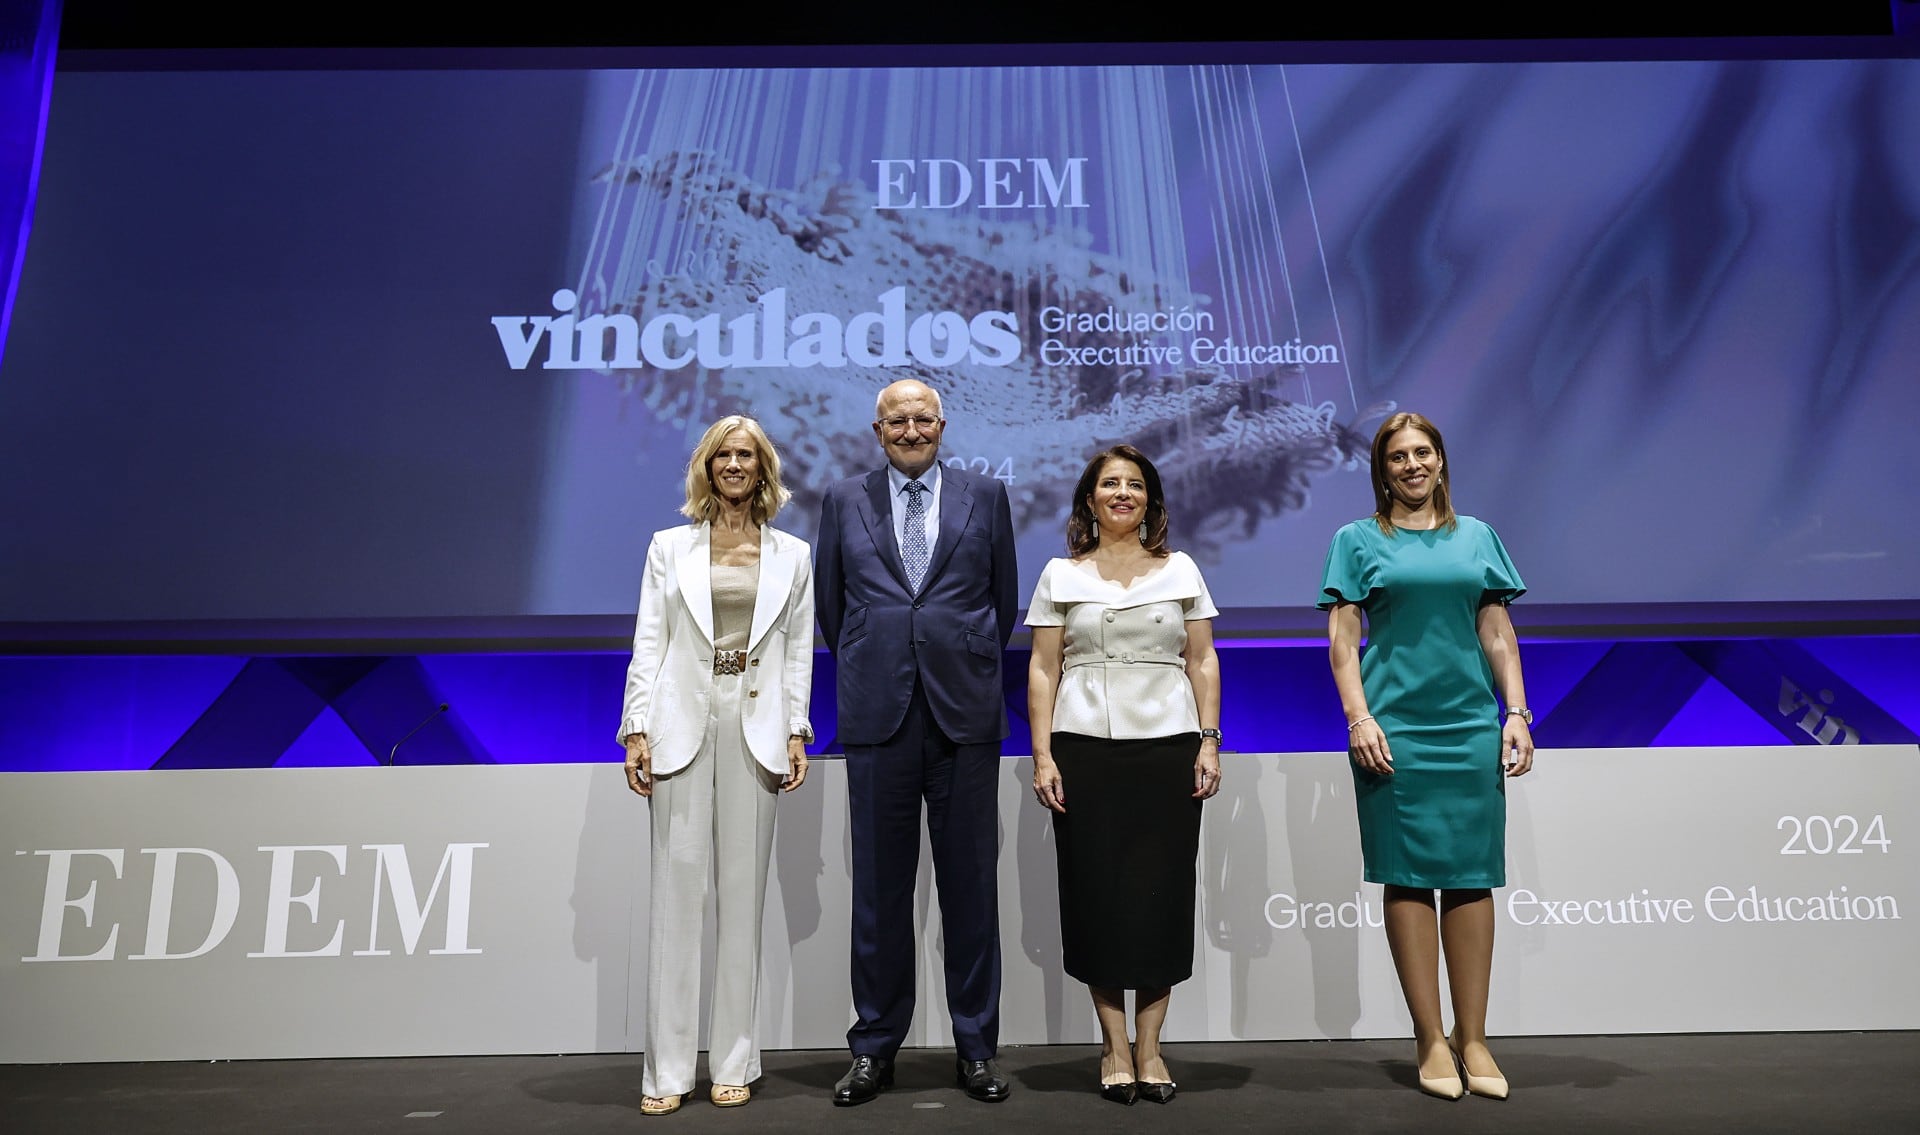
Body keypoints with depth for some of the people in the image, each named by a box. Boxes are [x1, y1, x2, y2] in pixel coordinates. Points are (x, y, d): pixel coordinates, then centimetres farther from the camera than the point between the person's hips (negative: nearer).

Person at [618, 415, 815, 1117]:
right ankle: (667, 1069, 8)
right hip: (682, 724, 0)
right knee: (677, 893, -1)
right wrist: (637, 730, -4)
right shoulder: (670, 547, 10)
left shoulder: (791, 555, 11)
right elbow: (648, 643, 5)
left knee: (743, 894, 4)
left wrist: (796, 734, 0)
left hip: (756, 728, 1)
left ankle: (733, 1063, 14)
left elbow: (799, 650, 9)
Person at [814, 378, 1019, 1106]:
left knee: (970, 883, 5)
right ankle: (874, 1047, 20)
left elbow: (1004, 600, 13)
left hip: (965, 713, 0)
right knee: (879, 887, 7)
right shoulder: (845, 502, 9)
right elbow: (830, 604, 15)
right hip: (879, 716, 1)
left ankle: (976, 1047, 18)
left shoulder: (985, 497, 8)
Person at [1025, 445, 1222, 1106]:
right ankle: (1114, 1045, 13)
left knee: (1161, 891, 1)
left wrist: (1209, 742, 0)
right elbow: (1042, 670, 4)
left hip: (1169, 747, 1)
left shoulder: (1181, 570, 11)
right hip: (1085, 751, -1)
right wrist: (1042, 755, -4)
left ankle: (1149, 1047, 13)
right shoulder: (1061, 576, 8)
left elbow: (1202, 663, 9)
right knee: (1097, 893, 1)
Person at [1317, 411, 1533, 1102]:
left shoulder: (1477, 536, 15)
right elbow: (1342, 637, 0)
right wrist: (1358, 716, -11)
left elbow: (1498, 633, 14)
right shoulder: (1359, 540, 6)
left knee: (1472, 876, 4)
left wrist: (1517, 713, 4)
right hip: (1395, 727, -3)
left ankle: (1472, 1037, 14)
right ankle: (1430, 1039, 9)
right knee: (1409, 876, 0)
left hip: (1471, 727, 3)